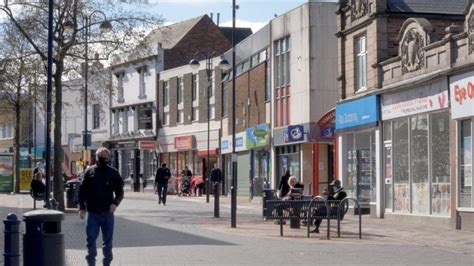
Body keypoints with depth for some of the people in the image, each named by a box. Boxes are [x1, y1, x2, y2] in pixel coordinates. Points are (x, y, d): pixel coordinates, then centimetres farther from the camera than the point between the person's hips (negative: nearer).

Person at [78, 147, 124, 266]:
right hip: (92, 212, 0)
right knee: (91, 239, 0)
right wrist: (82, 208, -3)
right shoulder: (90, 173, 4)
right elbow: (82, 191, 6)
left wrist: (115, 203, -13)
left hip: (107, 212, 0)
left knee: (108, 240, 7)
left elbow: (120, 192, 5)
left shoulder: (113, 173, 3)